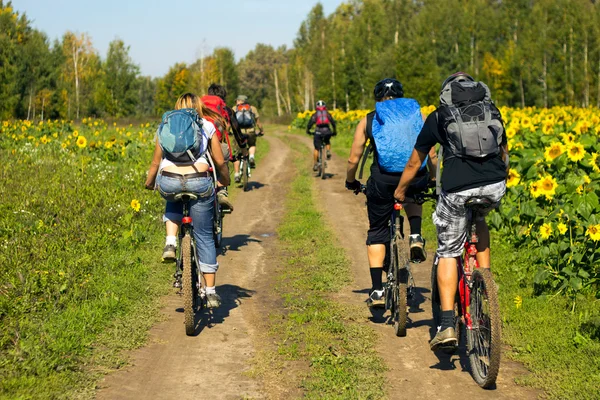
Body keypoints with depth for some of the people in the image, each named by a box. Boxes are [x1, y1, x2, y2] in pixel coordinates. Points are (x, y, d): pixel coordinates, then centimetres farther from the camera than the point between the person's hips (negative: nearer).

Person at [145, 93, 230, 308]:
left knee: (173, 203, 39)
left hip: (168, 182, 1)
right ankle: (211, 292, 14)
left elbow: (155, 162, 27)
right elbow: (220, 162, 19)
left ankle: (170, 243, 15)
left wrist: (148, 183, 44)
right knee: (204, 236, 13)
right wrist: (226, 182, 38)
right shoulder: (207, 126, 20)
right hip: (199, 181, -1)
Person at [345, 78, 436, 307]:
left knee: (377, 233, 16)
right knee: (412, 195, 39)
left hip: (383, 179, -1)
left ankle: (377, 291, 9)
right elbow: (431, 154, 18)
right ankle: (415, 236, 14)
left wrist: (351, 182, 32)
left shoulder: (368, 120, 13)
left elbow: (353, 159, 14)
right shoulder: (417, 114, 16)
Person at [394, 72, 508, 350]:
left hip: (457, 189, -2)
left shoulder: (438, 117, 15)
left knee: (448, 253, 12)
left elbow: (414, 164, 23)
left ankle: (447, 326, 2)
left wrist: (400, 192, 39)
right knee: (479, 218, 36)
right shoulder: (492, 110, 21)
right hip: (495, 186, 3)